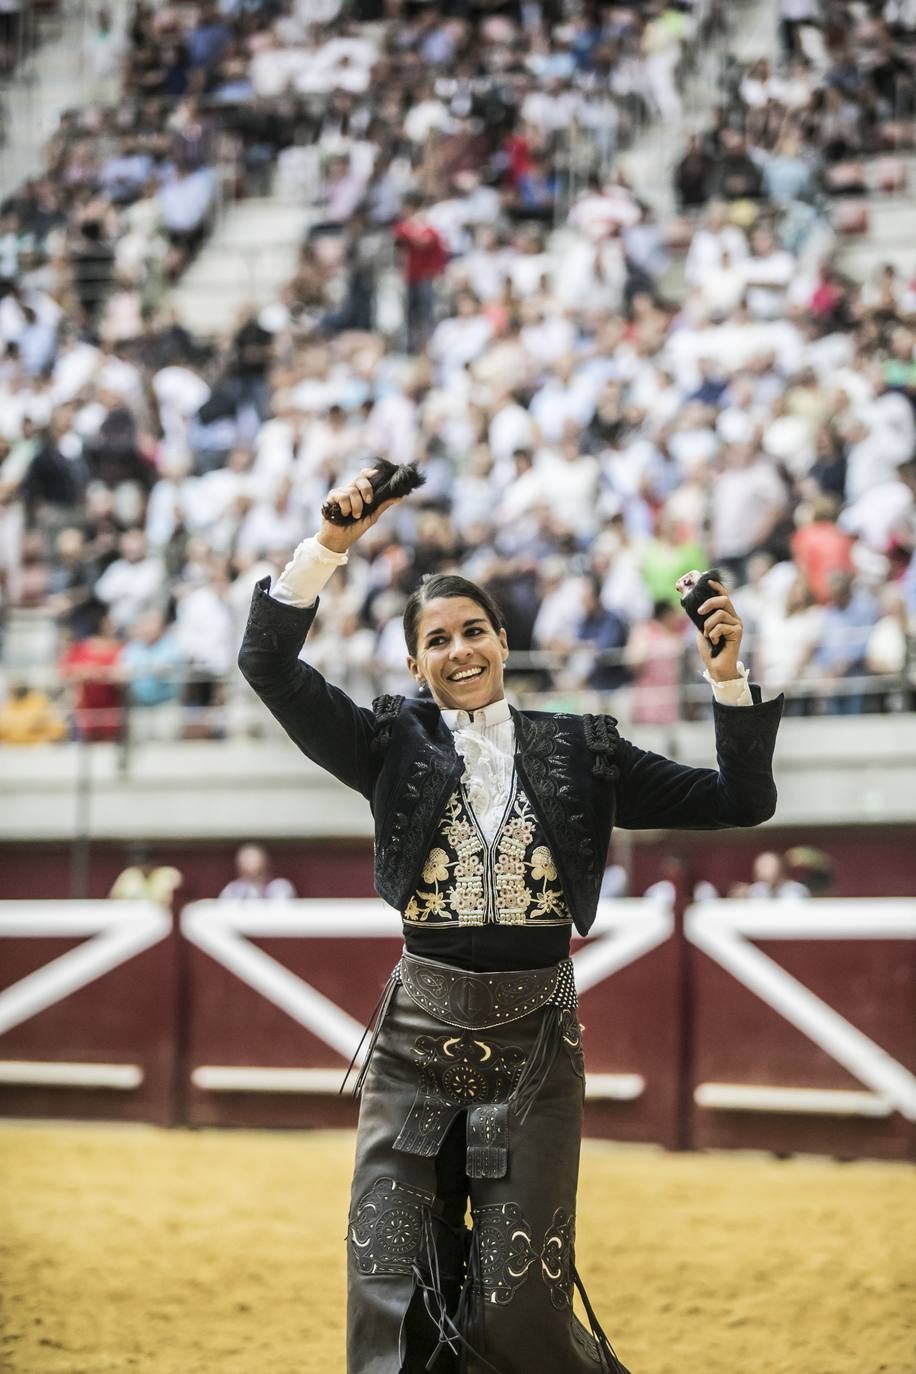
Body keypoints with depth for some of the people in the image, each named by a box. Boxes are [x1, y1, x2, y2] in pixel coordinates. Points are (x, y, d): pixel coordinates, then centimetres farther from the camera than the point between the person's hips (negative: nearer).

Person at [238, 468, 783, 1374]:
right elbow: (268, 661, -6)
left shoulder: (579, 751, 6)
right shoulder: (396, 746, 4)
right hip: (418, 1035, 1)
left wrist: (727, 676, -7)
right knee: (389, 1297, -1)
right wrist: (331, 543, -15)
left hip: (535, 1040, -1)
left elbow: (739, 801, 5)